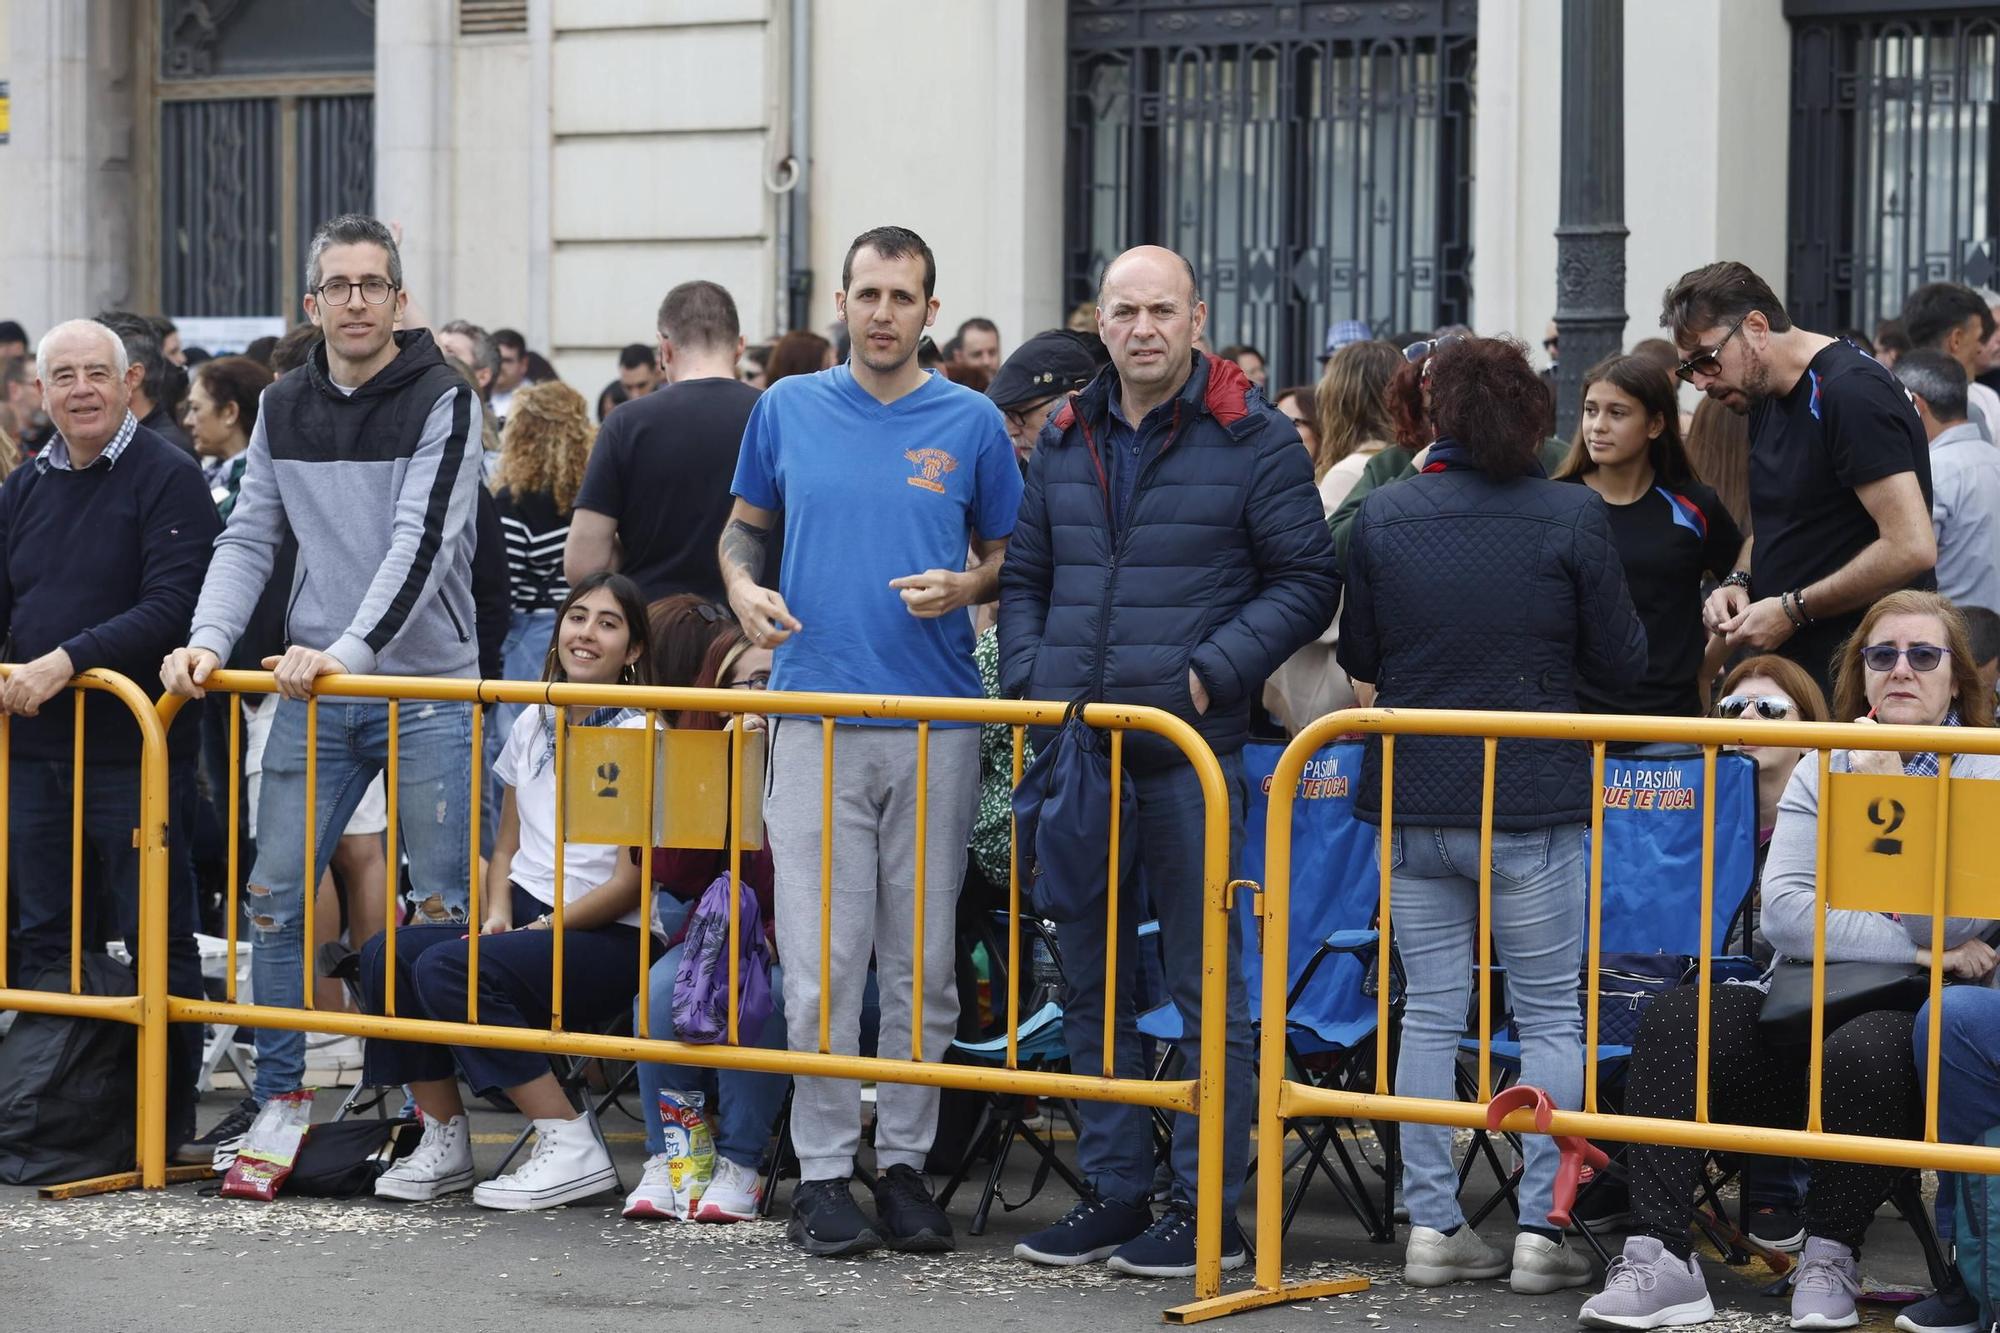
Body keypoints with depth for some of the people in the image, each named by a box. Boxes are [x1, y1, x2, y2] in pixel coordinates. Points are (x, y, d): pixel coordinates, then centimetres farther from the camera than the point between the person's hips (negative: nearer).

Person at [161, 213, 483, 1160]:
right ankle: (275, 1097, 13)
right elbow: (250, 538, 8)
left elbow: (422, 541, -17)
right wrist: (209, 639, -9)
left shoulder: (441, 401, -7)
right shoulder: (283, 409, 10)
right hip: (312, 692, 5)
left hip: (425, 690, -4)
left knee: (439, 907, 0)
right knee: (275, 894, 3)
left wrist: (351, 650, -27)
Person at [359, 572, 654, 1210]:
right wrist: (496, 916, -1)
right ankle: (444, 1142, -6)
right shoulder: (533, 725, 14)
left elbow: (631, 881, -11)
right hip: (526, 919, 7)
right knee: (387, 955, -17)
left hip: (606, 939, -7)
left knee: (447, 968, -29)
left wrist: (541, 929, -15)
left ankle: (573, 1145, -22)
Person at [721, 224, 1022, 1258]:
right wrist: (745, 586, -1)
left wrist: (964, 587, -9)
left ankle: (905, 1163, 14)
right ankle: (823, 1172, 4)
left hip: (937, 721, 0)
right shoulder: (789, 410, 8)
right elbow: (743, 524, 19)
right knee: (821, 962, -3)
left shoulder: (972, 424, 5)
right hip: (817, 713, 0)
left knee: (921, 961, 5)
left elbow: (1011, 555, 12)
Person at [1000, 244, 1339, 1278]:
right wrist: (1027, 679, 4)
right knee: (1089, 978, 10)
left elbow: (1305, 580, -3)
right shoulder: (1066, 439, 13)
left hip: (1189, 749, -6)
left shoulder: (1252, 439, -3)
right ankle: (1113, 1189, 19)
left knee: (1206, 985, -1)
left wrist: (1212, 673, -13)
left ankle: (1207, 1208, 4)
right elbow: (1025, 574, 20)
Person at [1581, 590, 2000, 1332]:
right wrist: (1915, 952, -12)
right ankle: (1662, 1259, -30)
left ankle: (1832, 1257, -18)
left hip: (1919, 1017, -4)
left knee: (1859, 1051, -38)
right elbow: (1783, 913, -3)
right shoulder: (1819, 775, 13)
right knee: (1675, 1021, -24)